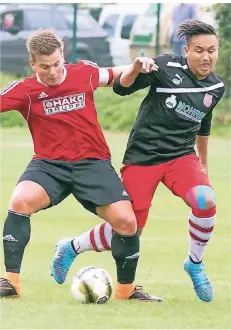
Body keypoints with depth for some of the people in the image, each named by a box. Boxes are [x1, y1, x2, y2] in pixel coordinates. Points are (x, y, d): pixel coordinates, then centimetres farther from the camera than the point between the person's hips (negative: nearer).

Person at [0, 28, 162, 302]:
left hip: (93, 163, 1)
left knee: (126, 221, -14)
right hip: (49, 164, -1)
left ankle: (125, 290, 11)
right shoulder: (24, 90, -4)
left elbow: (115, 77, 20)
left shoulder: (84, 73, 2)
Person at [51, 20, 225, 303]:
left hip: (182, 155, 4)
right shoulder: (166, 67, -13)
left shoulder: (216, 87, 5)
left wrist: (203, 165, 32)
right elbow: (121, 87, -10)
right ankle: (72, 247, 27)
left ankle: (195, 263, -4)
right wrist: (136, 68, -32)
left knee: (205, 201, -28)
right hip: (142, 156, -4)